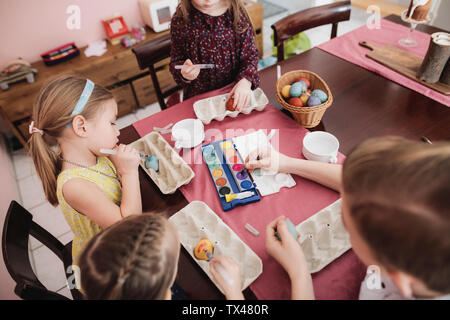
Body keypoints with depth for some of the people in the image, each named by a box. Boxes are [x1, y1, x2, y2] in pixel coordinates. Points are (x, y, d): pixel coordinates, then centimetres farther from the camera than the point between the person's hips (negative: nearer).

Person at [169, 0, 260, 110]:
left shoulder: (236, 13, -6)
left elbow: (250, 55, -3)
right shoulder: (180, 20, -7)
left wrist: (246, 81, -21)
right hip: (198, 96, 0)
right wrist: (184, 73, -19)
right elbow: (176, 61, 3)